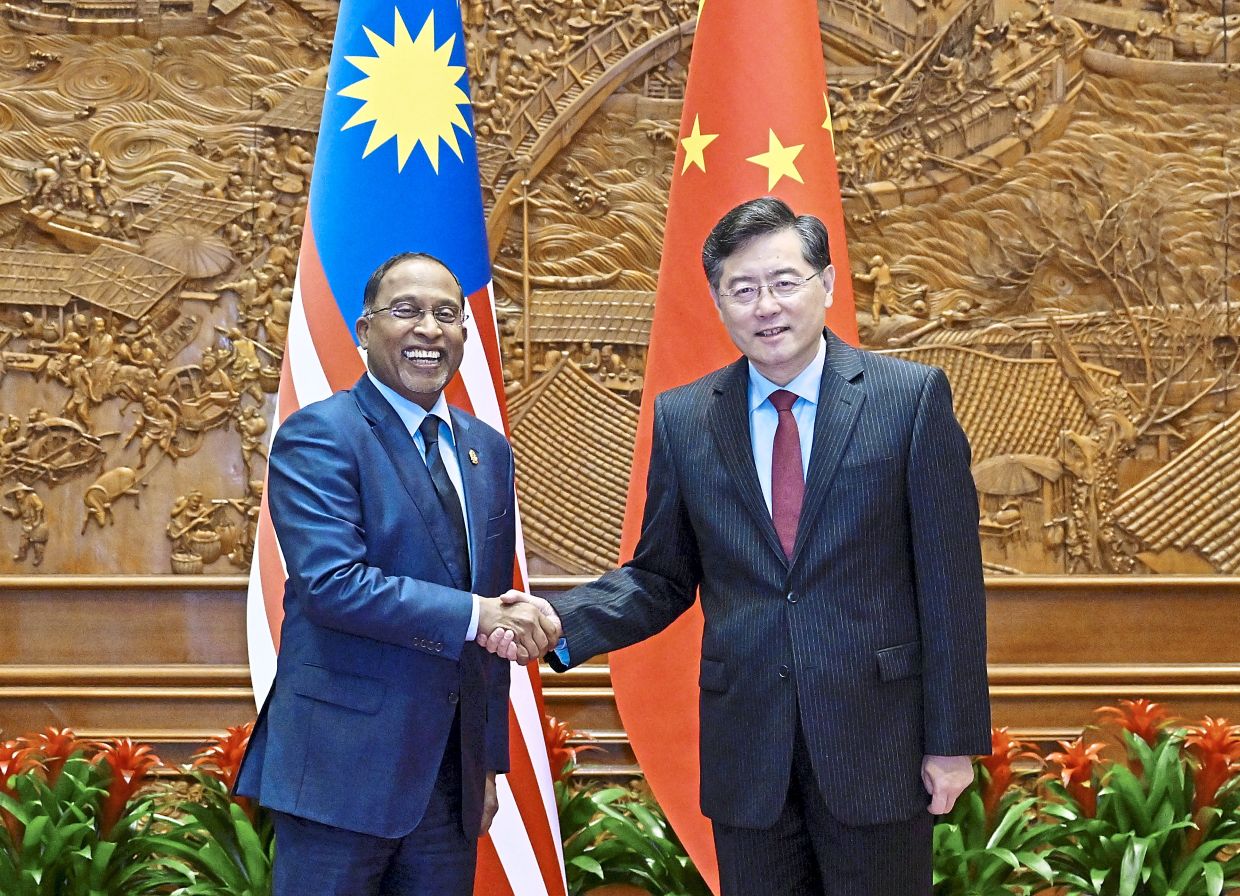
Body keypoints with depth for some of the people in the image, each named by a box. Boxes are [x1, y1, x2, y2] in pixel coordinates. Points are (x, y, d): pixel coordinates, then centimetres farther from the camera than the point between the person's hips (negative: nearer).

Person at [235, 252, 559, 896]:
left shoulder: (489, 451, 13)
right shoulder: (317, 437, -8)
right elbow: (330, 583, -21)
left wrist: (489, 761, 16)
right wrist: (473, 615, -20)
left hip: (452, 777, 6)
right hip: (344, 767, -6)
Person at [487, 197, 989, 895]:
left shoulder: (913, 396, -4)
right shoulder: (682, 418, 4)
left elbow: (949, 577, -4)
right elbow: (662, 577, 8)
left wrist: (955, 740, -5)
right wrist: (560, 620, -10)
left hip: (879, 739, -2)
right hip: (746, 751, 2)